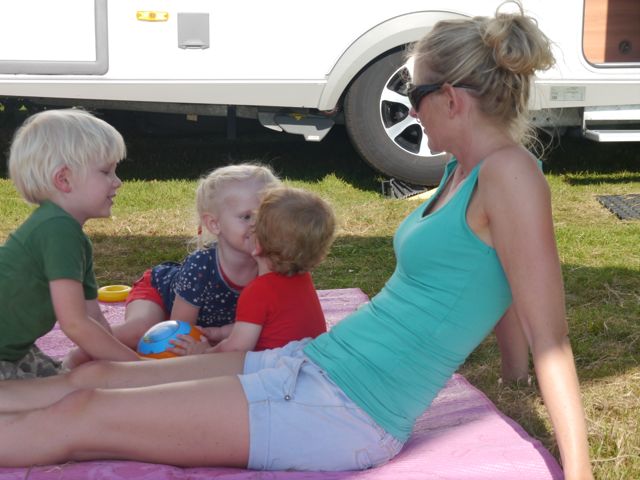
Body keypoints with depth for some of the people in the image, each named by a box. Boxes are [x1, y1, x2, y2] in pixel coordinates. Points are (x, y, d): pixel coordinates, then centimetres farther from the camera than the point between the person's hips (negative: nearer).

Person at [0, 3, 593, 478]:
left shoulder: (510, 173, -17)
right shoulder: (461, 171, 10)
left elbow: (548, 338, -18)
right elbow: (498, 288, 21)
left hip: (345, 413, -9)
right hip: (311, 362, 9)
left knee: (78, 417, -6)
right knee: (92, 377, 10)